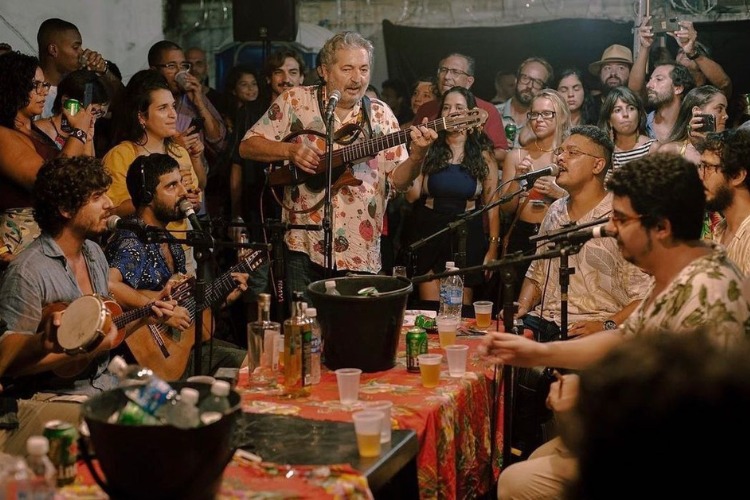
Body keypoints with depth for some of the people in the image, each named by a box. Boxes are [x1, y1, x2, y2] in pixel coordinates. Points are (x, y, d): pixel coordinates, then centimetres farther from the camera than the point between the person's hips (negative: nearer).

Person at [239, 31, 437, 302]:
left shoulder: (380, 115, 6)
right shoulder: (295, 100, 1)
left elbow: (398, 180, 3)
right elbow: (247, 147, 1)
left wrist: (416, 155, -16)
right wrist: (289, 150, -15)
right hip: (305, 246, -1)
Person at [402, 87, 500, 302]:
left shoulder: (483, 155, 4)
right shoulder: (430, 149, 3)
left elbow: (492, 204, 3)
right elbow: (412, 195, -6)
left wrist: (492, 248, -2)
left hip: (467, 235, 0)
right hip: (430, 232, 0)